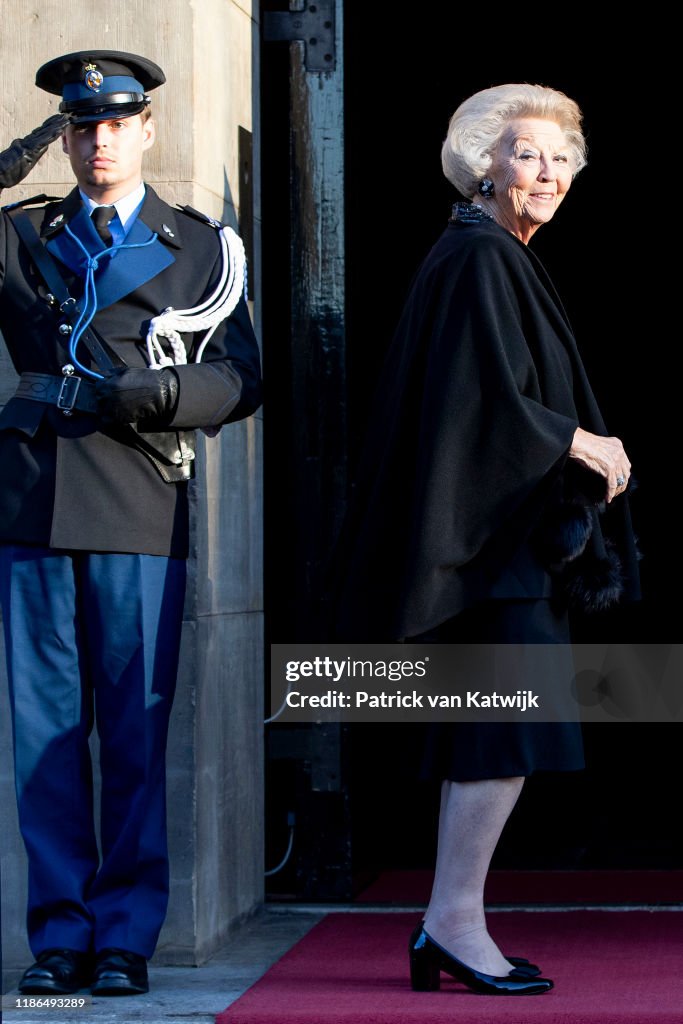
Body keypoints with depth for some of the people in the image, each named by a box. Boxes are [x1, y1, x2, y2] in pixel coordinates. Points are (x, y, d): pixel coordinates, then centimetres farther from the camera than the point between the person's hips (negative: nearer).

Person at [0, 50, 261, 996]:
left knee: (135, 732, -1)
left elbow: (240, 378, 8)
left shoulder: (198, 247, 14)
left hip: (140, 509, -1)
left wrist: (141, 398, -9)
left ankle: (126, 936, 6)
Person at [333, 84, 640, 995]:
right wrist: (581, 444, -9)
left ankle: (450, 929, 11)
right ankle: (455, 922, -7)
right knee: (511, 731, -11)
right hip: (493, 534, -10)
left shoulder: (501, 259, 19)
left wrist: (583, 449, 11)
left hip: (506, 533, 10)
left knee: (488, 741, 9)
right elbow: (491, 397, -21)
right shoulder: (480, 259, -12)